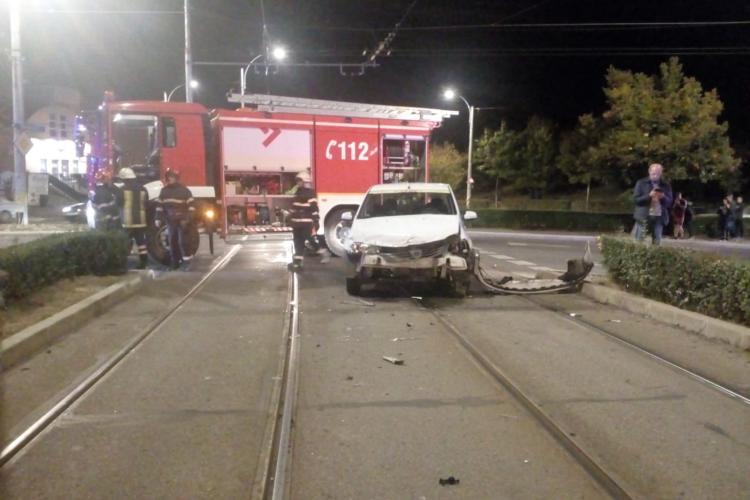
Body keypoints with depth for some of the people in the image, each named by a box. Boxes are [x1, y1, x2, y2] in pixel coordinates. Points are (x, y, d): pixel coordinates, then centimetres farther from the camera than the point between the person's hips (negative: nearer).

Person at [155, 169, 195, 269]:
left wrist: (187, 219, -16)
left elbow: (191, 205, -8)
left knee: (182, 242, -8)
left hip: (182, 221, -5)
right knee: (172, 242, 6)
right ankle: (174, 262, 14)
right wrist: (158, 218, 8)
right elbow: (160, 205, 15)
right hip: (170, 220, 5)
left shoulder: (184, 190, -5)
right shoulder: (164, 190, 11)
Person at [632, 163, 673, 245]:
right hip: (643, 216, -2)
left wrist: (663, 197, -13)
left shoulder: (665, 185, 10)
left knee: (657, 242, 3)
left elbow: (669, 202, 8)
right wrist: (649, 196, -17)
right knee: (639, 241, -1)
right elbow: (636, 200, -5)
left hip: (659, 217, 2)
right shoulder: (641, 183, 2)